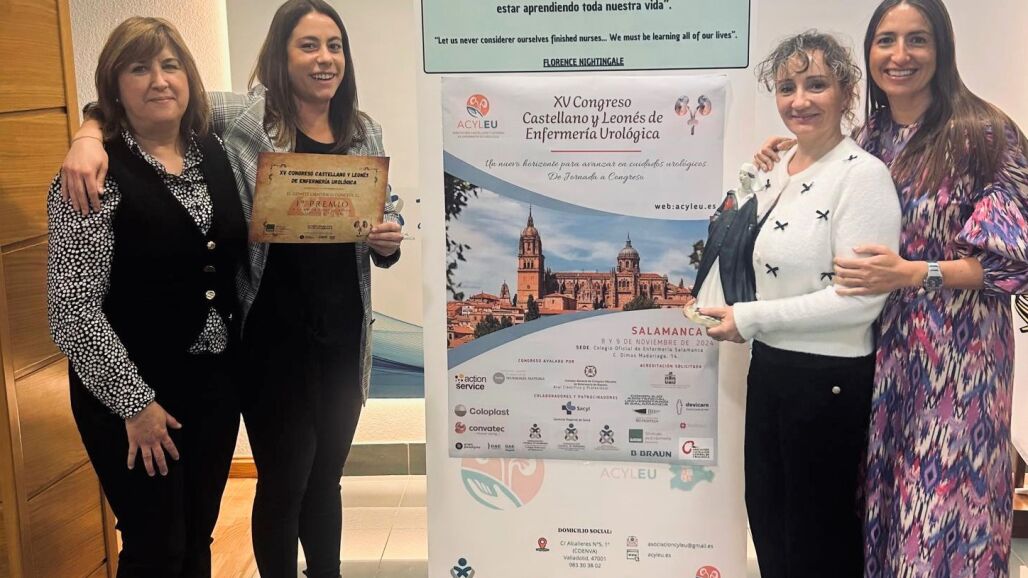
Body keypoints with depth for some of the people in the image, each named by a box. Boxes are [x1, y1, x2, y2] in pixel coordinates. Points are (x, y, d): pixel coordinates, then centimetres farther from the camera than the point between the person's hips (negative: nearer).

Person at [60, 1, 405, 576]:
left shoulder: (365, 131, 6)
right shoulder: (246, 118, -7)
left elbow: (385, 215, 14)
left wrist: (389, 239, -8)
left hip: (343, 331, 4)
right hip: (273, 333, -4)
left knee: (325, 477, 21)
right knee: (283, 482, 10)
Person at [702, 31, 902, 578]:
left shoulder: (863, 175, -17)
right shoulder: (774, 173, 8)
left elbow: (860, 299, -24)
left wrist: (748, 319, -20)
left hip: (830, 377, -8)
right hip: (769, 367, 8)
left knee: (820, 532, 11)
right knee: (765, 513, 21)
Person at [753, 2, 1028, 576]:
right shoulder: (867, 140, 8)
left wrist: (914, 274, -23)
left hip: (956, 355, -5)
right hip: (878, 353, 5)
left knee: (941, 513, 2)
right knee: (881, 502, 13)